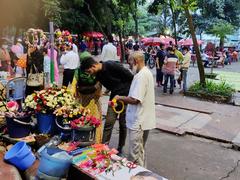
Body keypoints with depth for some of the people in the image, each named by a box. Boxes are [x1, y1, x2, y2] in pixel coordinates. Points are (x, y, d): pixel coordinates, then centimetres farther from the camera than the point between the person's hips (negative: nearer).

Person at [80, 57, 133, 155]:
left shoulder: (111, 65, -22)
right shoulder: (98, 74, 0)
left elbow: (131, 77, -19)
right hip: (114, 96, 6)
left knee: (123, 123, 6)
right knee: (109, 122, -2)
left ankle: (120, 147, 23)